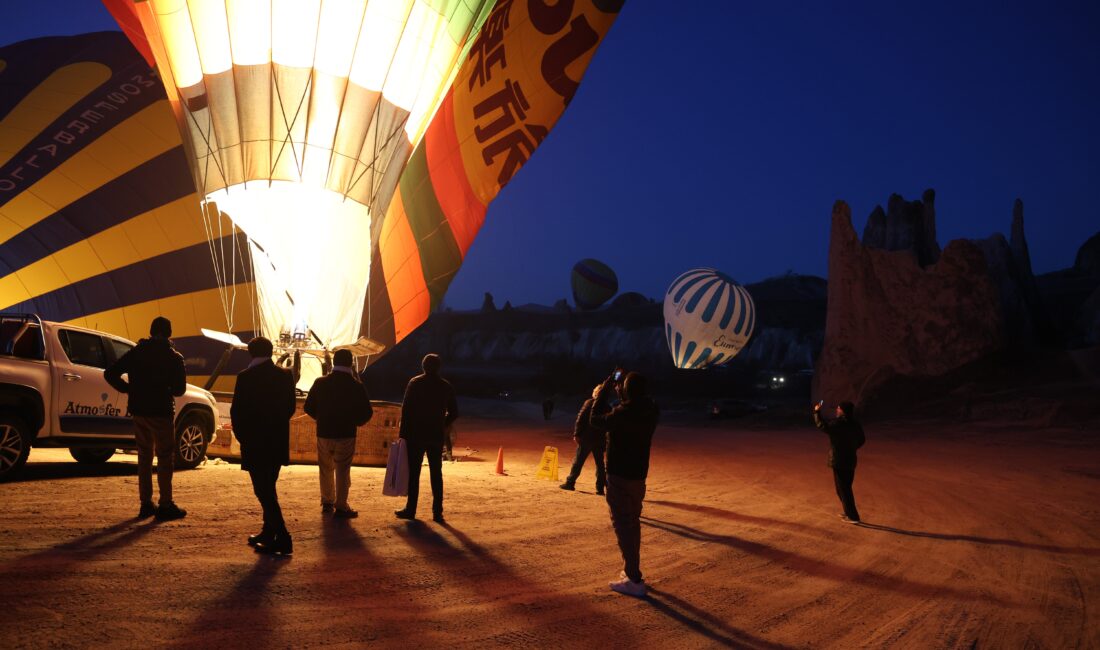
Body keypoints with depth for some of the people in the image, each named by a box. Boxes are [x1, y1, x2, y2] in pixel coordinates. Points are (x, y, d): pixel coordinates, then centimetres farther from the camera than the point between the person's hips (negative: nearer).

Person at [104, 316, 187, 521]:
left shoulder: (136, 352, 5)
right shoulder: (173, 357, -7)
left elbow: (110, 374, 1)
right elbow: (179, 389, -8)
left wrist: (129, 389, 9)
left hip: (139, 411, 5)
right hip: (161, 412, -5)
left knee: (144, 457, 13)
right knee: (165, 458, 1)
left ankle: (145, 504, 15)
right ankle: (165, 505, -1)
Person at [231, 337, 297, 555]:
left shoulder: (245, 377, -12)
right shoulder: (285, 375, 2)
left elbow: (237, 411, -8)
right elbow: (291, 407, 9)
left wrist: (242, 436, 6)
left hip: (254, 444, -6)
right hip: (278, 443, 6)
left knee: (263, 490, -4)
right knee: (268, 489, 19)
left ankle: (282, 539, -11)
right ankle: (268, 534, 28)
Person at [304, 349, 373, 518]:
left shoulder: (320, 383, -3)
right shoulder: (356, 386, -10)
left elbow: (309, 408, 3)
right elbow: (366, 413, -8)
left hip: (324, 433, 3)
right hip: (346, 434, -3)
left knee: (326, 469, 18)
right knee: (342, 471, 4)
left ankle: (327, 502, 28)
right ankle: (341, 507, 3)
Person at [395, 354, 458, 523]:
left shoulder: (414, 383, -3)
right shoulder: (446, 386, 5)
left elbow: (406, 408, -6)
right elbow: (453, 412, 7)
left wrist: (404, 432, -1)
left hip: (416, 434, -2)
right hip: (436, 436, 2)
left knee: (413, 473, 3)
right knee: (436, 474, 6)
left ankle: (410, 509, 6)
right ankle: (437, 512, 4)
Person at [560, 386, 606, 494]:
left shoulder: (589, 403, -5)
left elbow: (580, 419, -10)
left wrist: (576, 434, -8)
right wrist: (605, 440, 14)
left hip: (586, 438, -3)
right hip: (600, 440, 3)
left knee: (578, 461, 6)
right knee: (600, 464, 9)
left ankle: (570, 483, 9)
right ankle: (600, 487, 6)